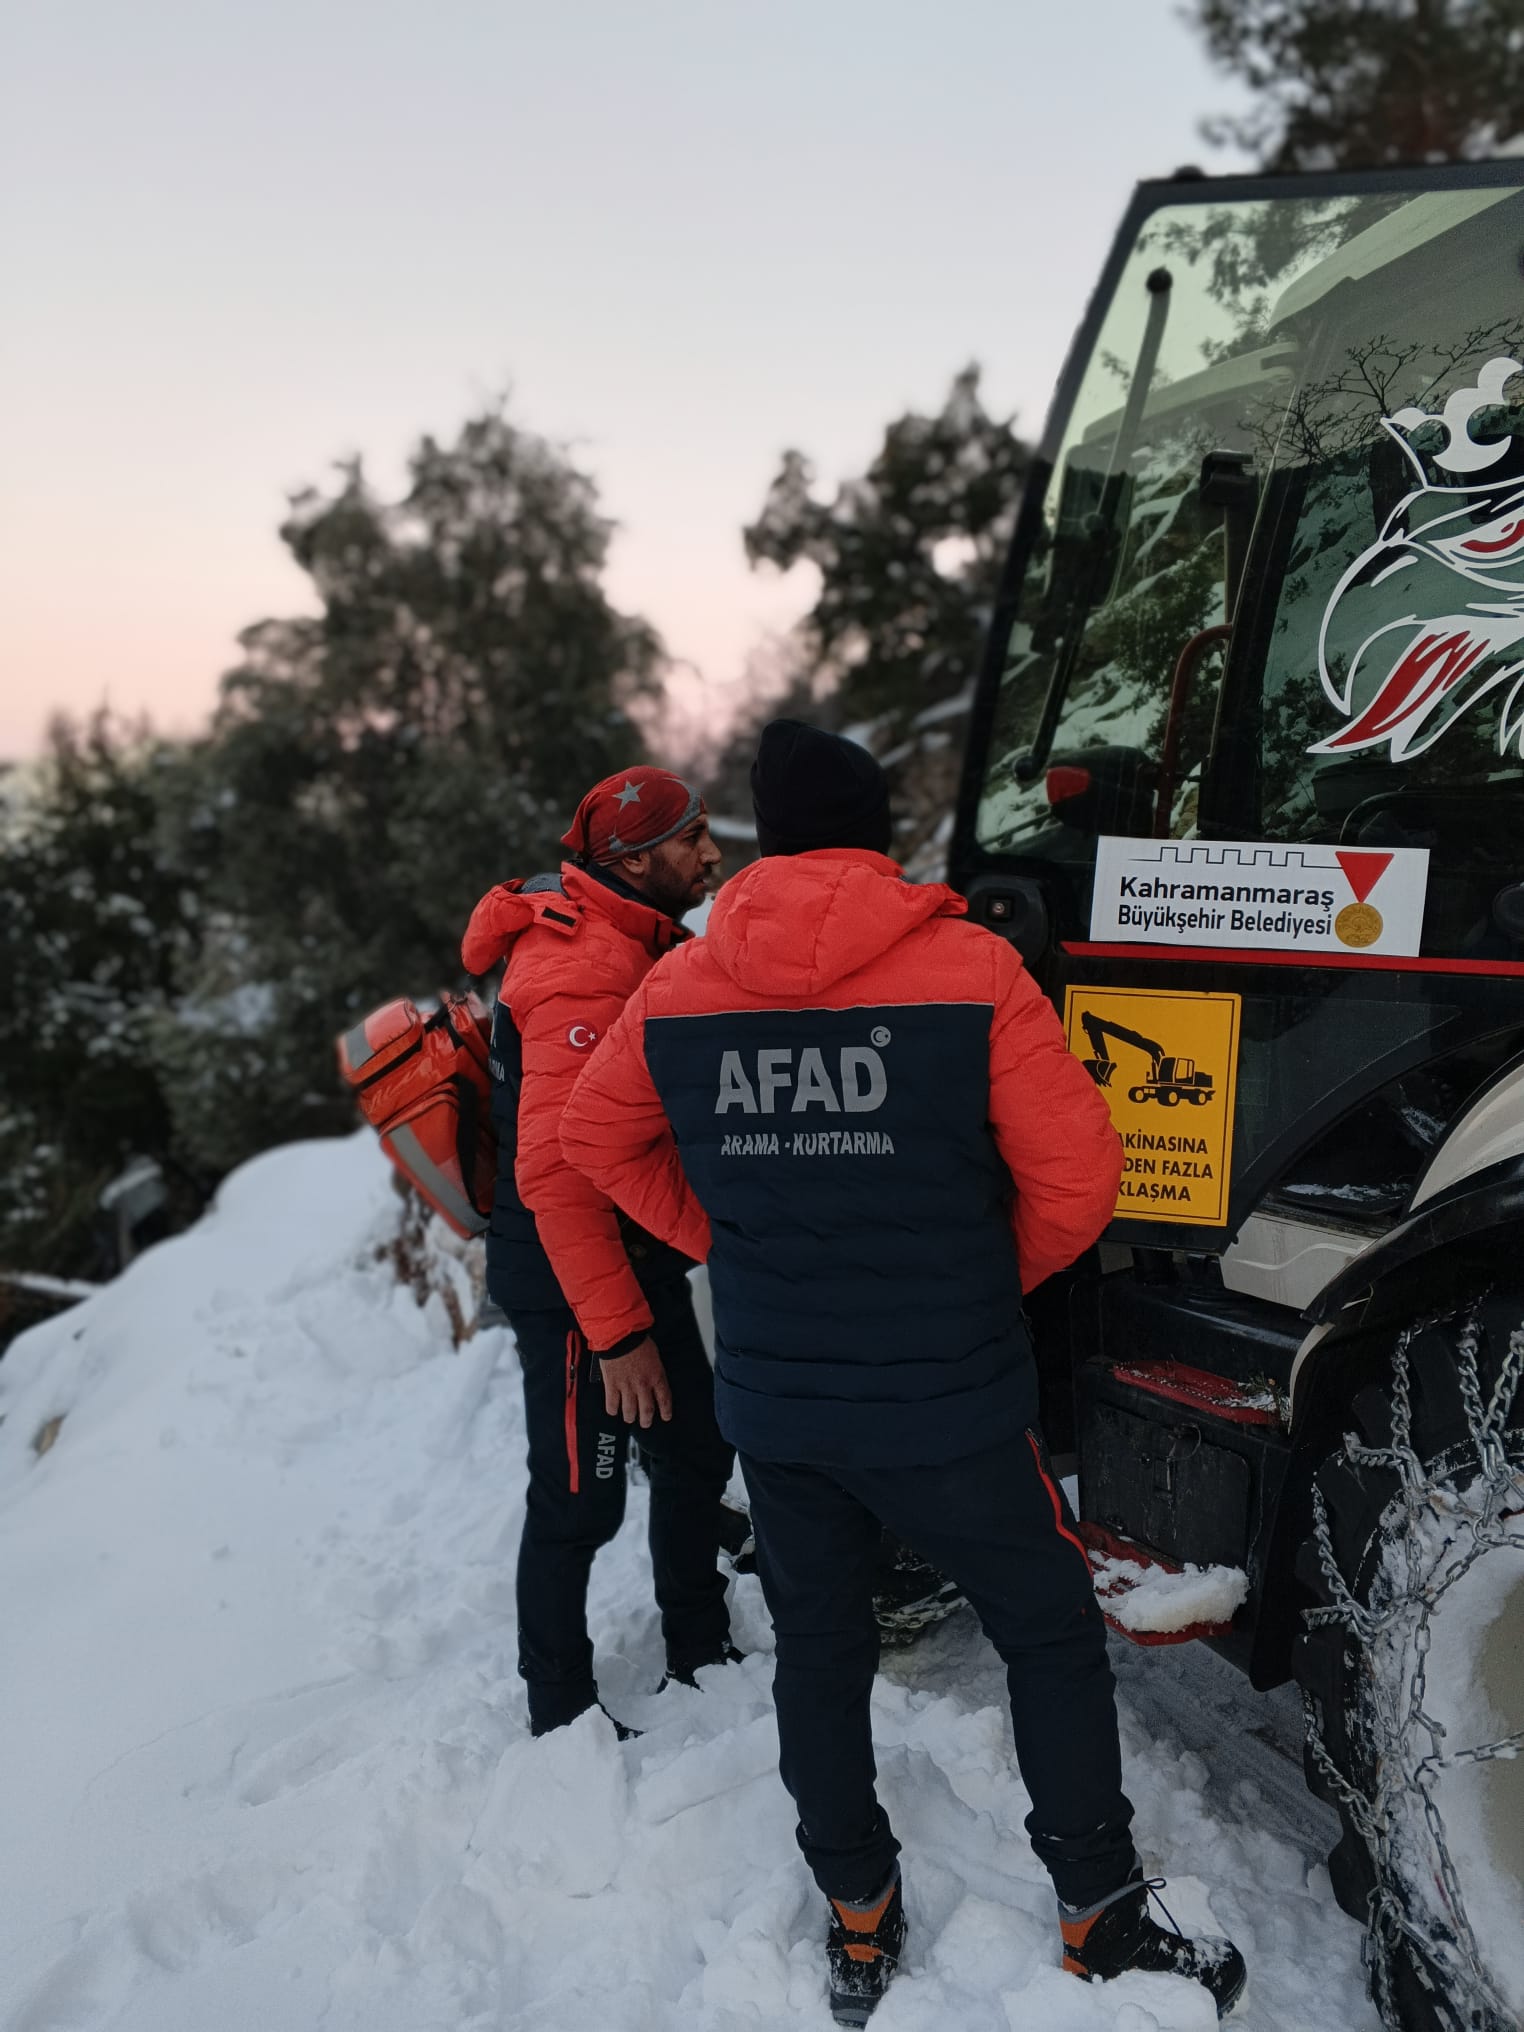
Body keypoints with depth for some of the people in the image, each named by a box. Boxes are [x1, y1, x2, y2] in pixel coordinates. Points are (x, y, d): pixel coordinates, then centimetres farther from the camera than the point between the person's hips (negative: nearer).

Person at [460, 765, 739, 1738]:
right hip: (575, 1290, -10)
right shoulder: (583, 973, -25)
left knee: (698, 1456, 19)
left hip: (643, 1262, 10)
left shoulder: (645, 945, 7)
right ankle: (561, 1713, 23)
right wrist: (616, 1332, -26)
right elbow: (556, 1173, -29)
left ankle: (701, 1654, 39)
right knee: (580, 1501, 4)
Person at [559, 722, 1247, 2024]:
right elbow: (1075, 1180, -13)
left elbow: (596, 1140, 11)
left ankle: (857, 1922, 34)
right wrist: (986, 1281, 5)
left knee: (818, 1653, 21)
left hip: (772, 1401, 4)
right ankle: (1104, 1924, 25)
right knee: (1054, 1638, 16)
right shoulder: (968, 967, -13)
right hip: (946, 1403, -3)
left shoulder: (679, 988, -2)